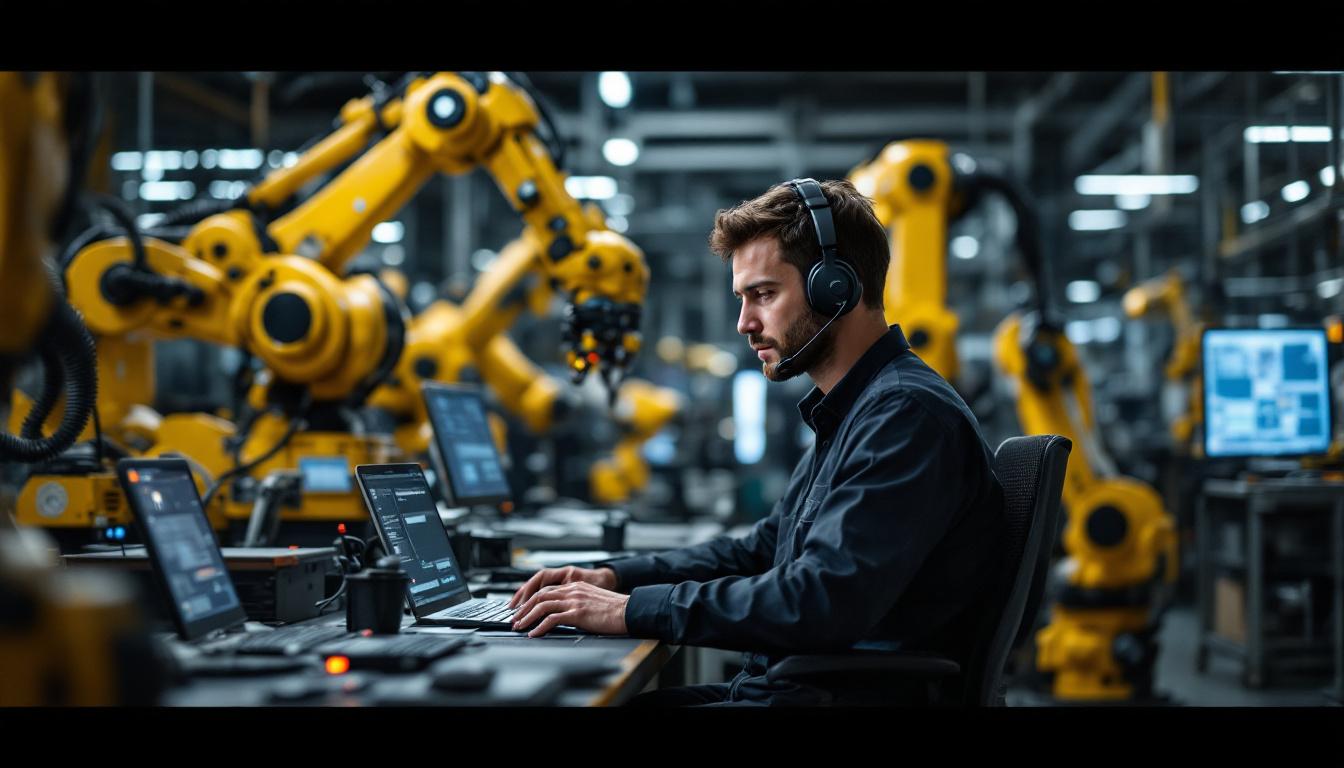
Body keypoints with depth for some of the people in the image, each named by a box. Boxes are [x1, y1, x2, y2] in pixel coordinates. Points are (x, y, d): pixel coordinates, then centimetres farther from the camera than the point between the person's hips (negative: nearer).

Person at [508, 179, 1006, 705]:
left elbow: (820, 602, -27)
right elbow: (765, 549, 25)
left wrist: (634, 610, -20)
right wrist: (614, 578, 11)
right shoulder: (850, 414, 18)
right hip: (775, 683, 10)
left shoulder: (907, 415, -17)